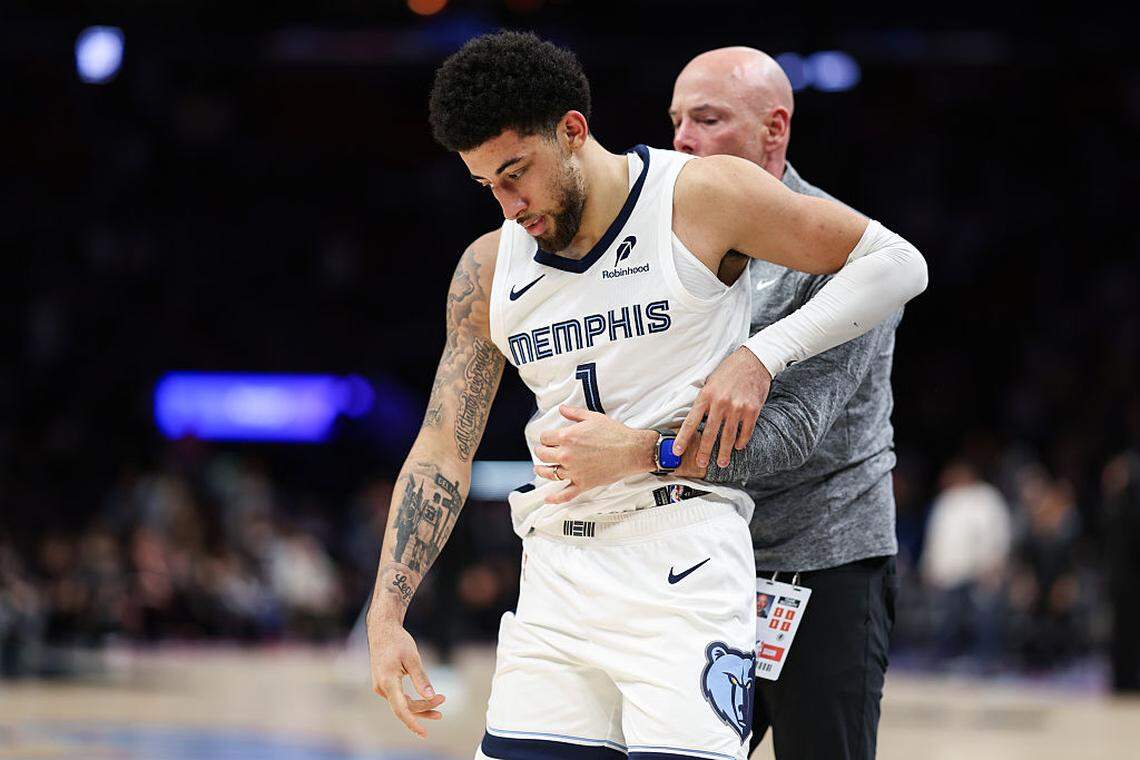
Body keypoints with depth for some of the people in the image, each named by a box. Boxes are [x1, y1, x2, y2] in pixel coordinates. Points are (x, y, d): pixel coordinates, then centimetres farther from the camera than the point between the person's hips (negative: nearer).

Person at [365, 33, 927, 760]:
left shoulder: (701, 196, -5)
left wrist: (763, 354, -14)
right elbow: (442, 453, 12)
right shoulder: (489, 269, 9)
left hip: (684, 559, -5)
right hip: (556, 570, 5)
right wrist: (386, 615, 3)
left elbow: (897, 263, -1)